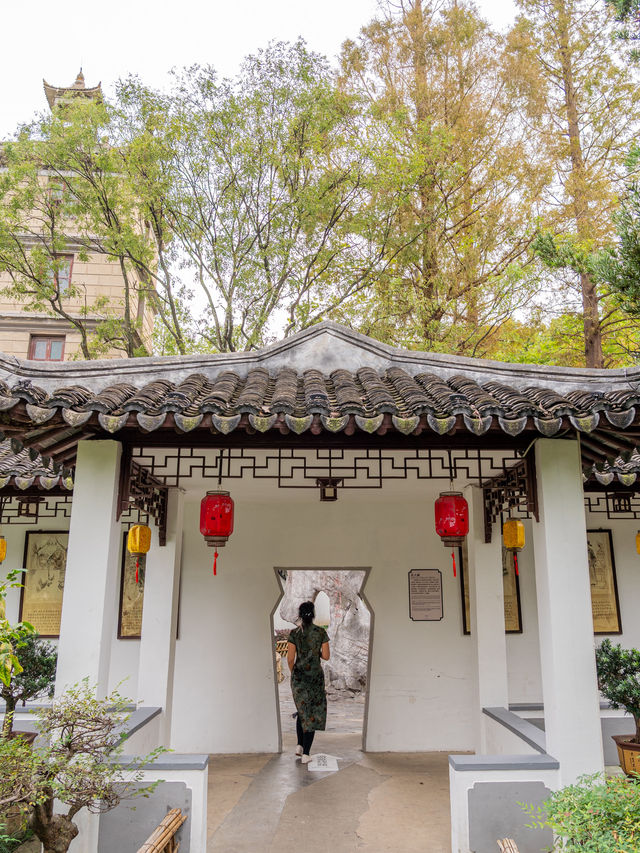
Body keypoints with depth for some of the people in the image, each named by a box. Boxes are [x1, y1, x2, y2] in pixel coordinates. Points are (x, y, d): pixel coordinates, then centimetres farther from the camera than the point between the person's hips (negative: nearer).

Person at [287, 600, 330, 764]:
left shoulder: (294, 633, -7)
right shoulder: (321, 632, -6)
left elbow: (290, 659, -6)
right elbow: (326, 656, -4)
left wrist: (293, 672, 11)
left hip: (299, 676, 1)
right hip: (316, 675, -1)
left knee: (302, 711, 21)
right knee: (312, 714, 6)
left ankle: (300, 746, 19)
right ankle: (305, 754, 3)